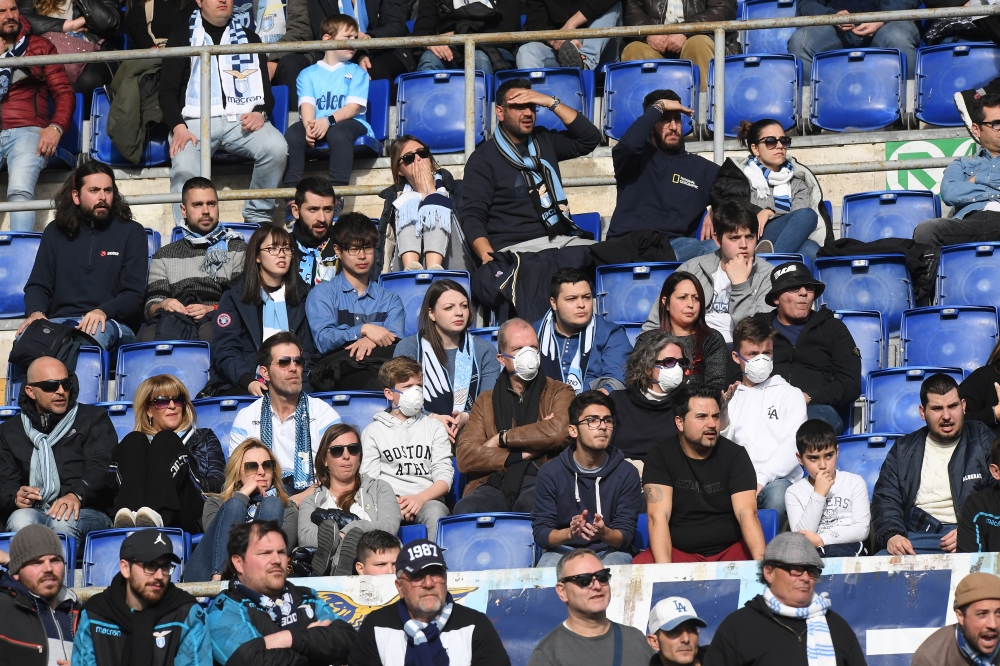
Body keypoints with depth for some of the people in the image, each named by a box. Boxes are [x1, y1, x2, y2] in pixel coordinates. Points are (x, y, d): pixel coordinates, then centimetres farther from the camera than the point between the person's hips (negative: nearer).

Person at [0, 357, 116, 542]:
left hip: (87, 511, -2)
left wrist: (77, 495, -22)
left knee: (63, 521, -38)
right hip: (33, 512, 2)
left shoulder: (94, 418, 17)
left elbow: (101, 469, 1)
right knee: (20, 520, -35)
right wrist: (15, 498, -11)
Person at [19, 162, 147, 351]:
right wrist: (36, 312, -8)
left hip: (112, 325, -2)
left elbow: (134, 295, 4)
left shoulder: (131, 232, 12)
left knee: (97, 332, -41)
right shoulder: (55, 232, 20)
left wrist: (104, 312, -18)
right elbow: (37, 286, 17)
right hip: (60, 322, 2)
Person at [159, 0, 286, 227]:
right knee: (184, 167, -33)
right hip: (196, 120, -2)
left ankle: (258, 216, -13)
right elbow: (167, 90, 5)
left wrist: (260, 113, -8)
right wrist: (179, 128, -13)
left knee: (276, 147, -29)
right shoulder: (183, 37, 13)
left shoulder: (248, 38, 21)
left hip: (241, 119, 2)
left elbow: (265, 86, 16)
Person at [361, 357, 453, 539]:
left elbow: (445, 476, 11)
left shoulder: (434, 427, 23)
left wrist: (420, 498, -10)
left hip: (428, 499, 1)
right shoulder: (373, 431, 20)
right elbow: (368, 480, 7)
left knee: (435, 511, -36)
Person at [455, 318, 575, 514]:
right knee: (464, 509, -34)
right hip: (495, 484, 2)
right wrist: (522, 454, -1)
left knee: (532, 504, -41)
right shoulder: (486, 401, 23)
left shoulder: (559, 393, 17)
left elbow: (560, 431, -7)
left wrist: (503, 439, 2)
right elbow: (465, 457, 8)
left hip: (538, 484, -2)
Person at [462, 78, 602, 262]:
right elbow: (472, 216, -4)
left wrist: (551, 102, 7)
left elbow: (590, 138, 15)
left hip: (563, 240, 6)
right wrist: (488, 258, -24)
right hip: (516, 247, -5)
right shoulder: (483, 159, 5)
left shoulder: (544, 141, 22)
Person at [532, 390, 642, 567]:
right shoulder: (550, 473, -2)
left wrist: (604, 533, -30)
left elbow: (626, 535, -4)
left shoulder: (626, 474, -1)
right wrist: (569, 533, -28)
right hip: (562, 550, -1)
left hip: (610, 551, 1)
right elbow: (541, 534, -5)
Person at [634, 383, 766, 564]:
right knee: (640, 564, -32)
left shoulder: (735, 455, 0)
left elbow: (747, 513, -11)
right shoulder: (660, 456, -2)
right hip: (678, 551, -1)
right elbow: (658, 516, -13)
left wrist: (761, 562, -30)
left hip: (731, 550, 1)